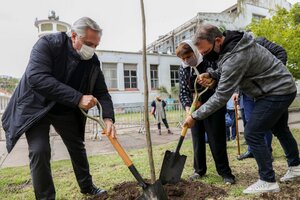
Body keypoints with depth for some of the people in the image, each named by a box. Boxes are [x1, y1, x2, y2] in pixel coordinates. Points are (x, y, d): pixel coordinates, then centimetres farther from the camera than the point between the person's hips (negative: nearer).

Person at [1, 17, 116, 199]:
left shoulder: (93, 62, -11)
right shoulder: (48, 44, -23)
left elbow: (102, 92, -7)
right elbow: (36, 77, -37)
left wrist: (108, 118, -25)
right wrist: (78, 98, -42)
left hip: (66, 110, 4)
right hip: (36, 106, -4)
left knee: (78, 147, 10)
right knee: (39, 151, -16)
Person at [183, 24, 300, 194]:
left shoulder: (235, 57, -33)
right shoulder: (232, 42, -3)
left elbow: (221, 97, -31)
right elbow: (226, 70, 12)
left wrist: (195, 116, -24)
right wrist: (211, 75, -8)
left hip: (277, 92, -10)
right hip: (282, 87, 10)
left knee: (253, 134, -10)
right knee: (280, 129, 24)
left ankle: (268, 182, 5)